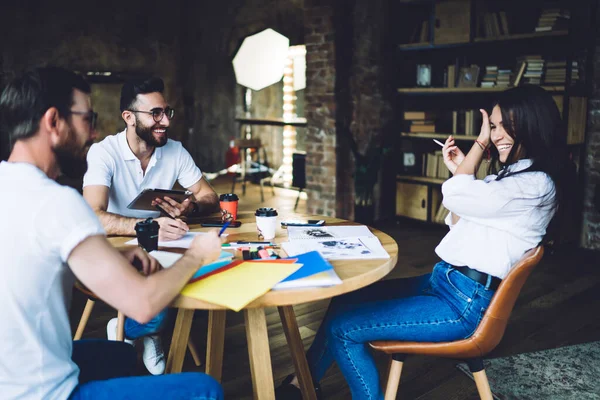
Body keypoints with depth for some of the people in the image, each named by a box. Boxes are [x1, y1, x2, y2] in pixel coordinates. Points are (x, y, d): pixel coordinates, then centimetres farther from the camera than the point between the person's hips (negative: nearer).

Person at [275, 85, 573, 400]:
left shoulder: (537, 184, -16)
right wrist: (459, 172, 9)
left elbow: (454, 196, -20)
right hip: (444, 280, 10)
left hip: (465, 303, -10)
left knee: (342, 328, -12)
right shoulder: (510, 174, 14)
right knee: (346, 298, 14)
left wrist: (480, 144, -6)